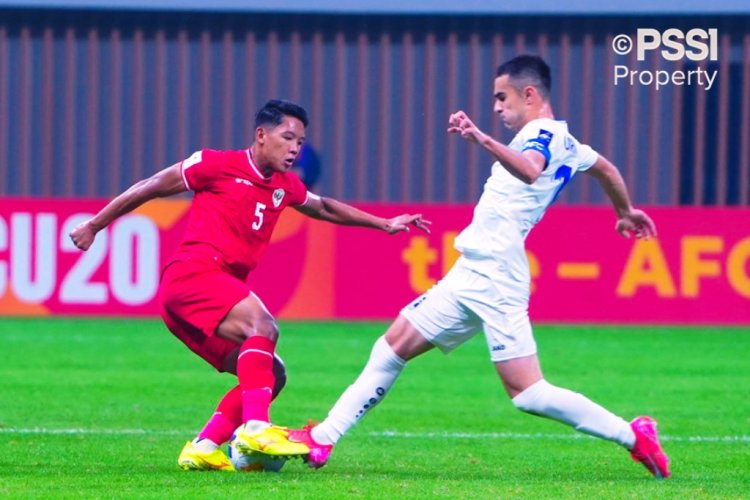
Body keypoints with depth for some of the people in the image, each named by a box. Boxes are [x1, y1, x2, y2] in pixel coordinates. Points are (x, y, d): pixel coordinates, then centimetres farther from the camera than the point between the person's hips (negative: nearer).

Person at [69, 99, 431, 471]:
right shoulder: (217, 165, -1)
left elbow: (325, 208, 39)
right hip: (192, 275, -9)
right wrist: (94, 225, 8)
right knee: (262, 325, -30)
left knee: (271, 375, 2)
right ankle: (255, 427, -41)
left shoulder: (285, 186, 19)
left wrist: (384, 224, 40)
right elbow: (150, 188, 5)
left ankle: (203, 448, -2)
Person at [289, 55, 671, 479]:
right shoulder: (563, 141, 18)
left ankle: (632, 435, -6)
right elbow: (606, 168, 37)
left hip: (492, 280, -11)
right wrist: (625, 213, 55)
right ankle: (322, 440, 14)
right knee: (393, 348, 11)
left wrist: (484, 141, -49)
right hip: (473, 275, 11)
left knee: (528, 393, -14)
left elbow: (530, 171, -35)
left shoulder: (542, 133, -11)